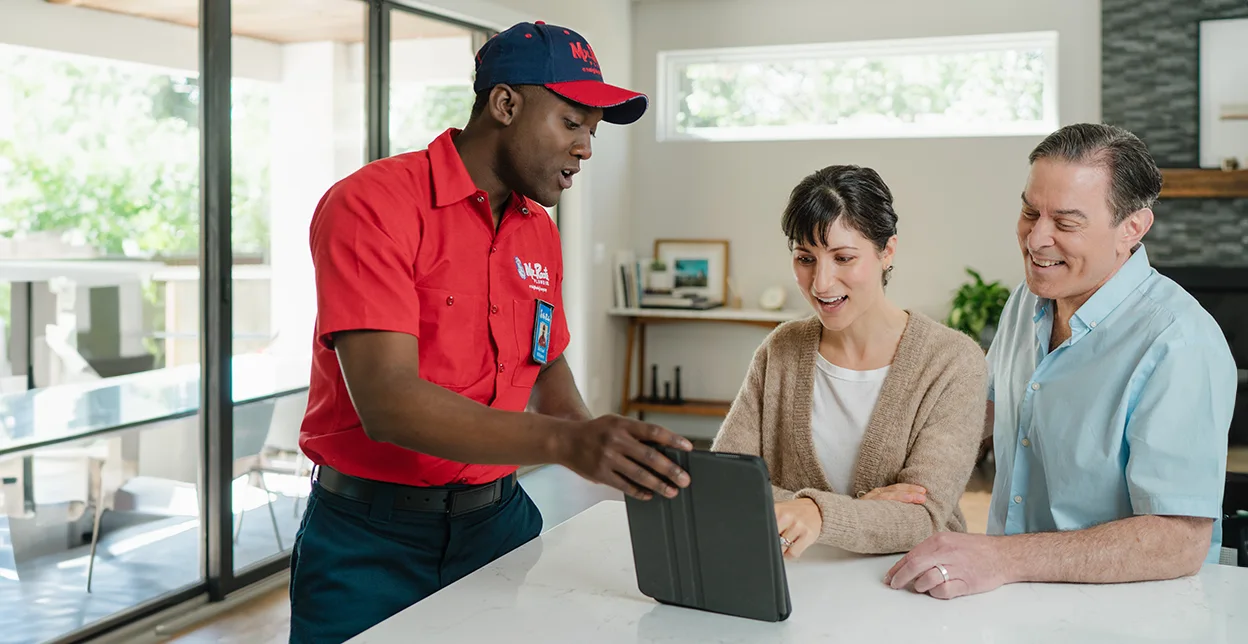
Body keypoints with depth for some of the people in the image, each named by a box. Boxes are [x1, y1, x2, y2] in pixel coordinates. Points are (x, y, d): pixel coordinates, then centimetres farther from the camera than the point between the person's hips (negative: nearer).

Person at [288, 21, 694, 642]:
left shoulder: (540, 232, 6)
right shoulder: (371, 204, -16)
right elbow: (386, 402, -26)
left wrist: (599, 444, -1)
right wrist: (564, 442, -36)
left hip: (498, 519, 6)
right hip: (372, 539, -5)